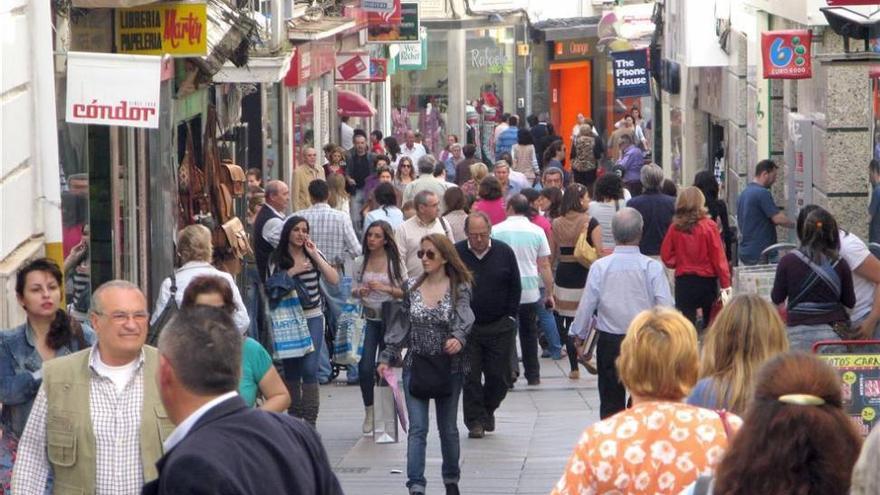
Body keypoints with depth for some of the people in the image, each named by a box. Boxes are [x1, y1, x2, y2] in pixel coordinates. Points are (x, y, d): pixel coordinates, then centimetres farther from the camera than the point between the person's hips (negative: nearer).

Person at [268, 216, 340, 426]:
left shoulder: (314, 255, 3)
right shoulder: (278, 259, 2)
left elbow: (334, 279, -8)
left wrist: (315, 254, -11)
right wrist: (291, 272, -12)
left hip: (312, 318, -1)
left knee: (309, 368, -10)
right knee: (290, 368, 8)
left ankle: (310, 420, -8)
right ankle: (293, 415, 20)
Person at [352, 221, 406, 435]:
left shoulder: (395, 262, -3)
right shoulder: (360, 262, 4)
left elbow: (405, 292, -3)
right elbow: (354, 289, 12)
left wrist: (386, 289, -18)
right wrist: (359, 292, -10)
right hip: (368, 318, 2)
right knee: (365, 367, -9)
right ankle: (369, 411, 6)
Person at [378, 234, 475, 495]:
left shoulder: (459, 288, -5)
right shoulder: (411, 286, 3)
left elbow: (464, 320, -19)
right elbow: (400, 324, 8)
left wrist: (458, 338, -40)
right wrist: (386, 356, 2)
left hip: (449, 367, -1)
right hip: (415, 365, 1)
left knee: (448, 428, 13)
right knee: (417, 429, -8)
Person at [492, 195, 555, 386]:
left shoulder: (496, 231, -3)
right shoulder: (537, 231, 1)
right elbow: (544, 266, 1)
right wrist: (550, 294, 7)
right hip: (530, 291, 2)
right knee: (529, 334, 13)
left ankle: (510, 368, -14)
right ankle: (533, 375, 17)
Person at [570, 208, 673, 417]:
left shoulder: (599, 267, -7)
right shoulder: (652, 267, -10)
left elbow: (587, 305, -2)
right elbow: (665, 307, -10)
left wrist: (579, 335, 14)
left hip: (609, 343, 1)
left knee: (610, 403, 9)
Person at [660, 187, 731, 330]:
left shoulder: (675, 228, -6)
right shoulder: (709, 226, -11)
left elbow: (666, 256, -1)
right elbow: (719, 257, -9)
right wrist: (725, 283, -4)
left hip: (683, 281, 1)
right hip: (707, 280, -1)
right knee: (711, 324, 15)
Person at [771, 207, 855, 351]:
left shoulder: (788, 261, -5)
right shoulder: (839, 264, -1)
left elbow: (777, 298, 4)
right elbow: (850, 302, 8)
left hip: (799, 332, -1)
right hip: (833, 332, 1)